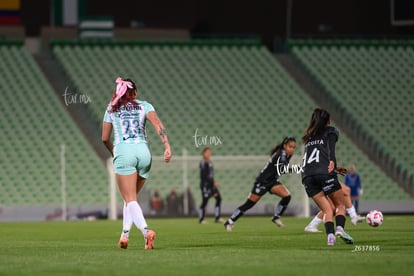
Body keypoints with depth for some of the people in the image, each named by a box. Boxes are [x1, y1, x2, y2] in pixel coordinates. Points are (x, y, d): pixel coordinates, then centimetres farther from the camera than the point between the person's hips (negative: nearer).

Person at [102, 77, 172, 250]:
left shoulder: (111, 109, 16)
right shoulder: (144, 106, 14)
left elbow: (105, 138, 18)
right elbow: (158, 126, -2)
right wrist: (167, 147, -8)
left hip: (123, 152, -2)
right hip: (143, 151, 2)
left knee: (130, 199, -8)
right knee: (131, 197, 18)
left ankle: (146, 231, -30)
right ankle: (125, 234, 12)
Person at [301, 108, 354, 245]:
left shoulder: (309, 136, 29)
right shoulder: (330, 131, 14)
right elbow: (331, 146, -7)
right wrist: (332, 161, -23)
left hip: (307, 176, 4)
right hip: (325, 173, -4)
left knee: (327, 209, 4)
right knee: (340, 205, 6)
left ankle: (330, 235, -18)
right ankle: (340, 228, -21)